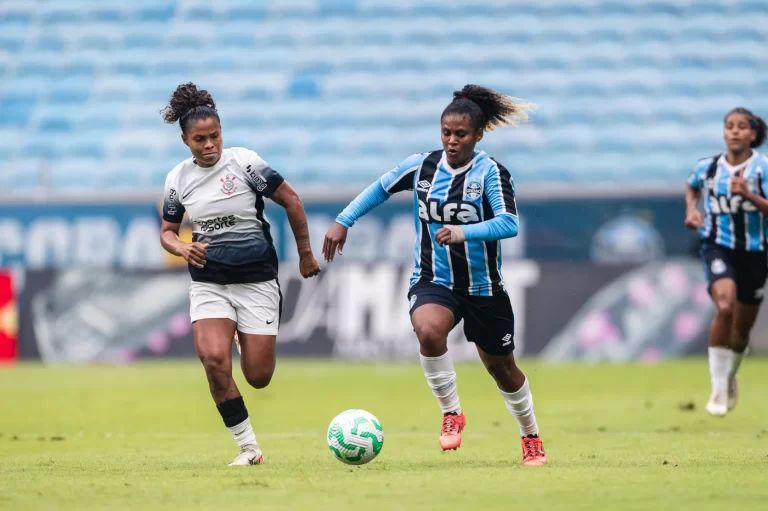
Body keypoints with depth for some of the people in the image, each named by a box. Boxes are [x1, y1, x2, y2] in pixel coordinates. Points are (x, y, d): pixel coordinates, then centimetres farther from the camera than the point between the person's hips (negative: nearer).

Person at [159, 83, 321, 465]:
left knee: (258, 377, -4)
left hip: (257, 280, -2)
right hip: (209, 283, 2)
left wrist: (305, 254, 4)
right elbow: (167, 232, 12)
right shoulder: (178, 179, 1)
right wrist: (183, 248, -11)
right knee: (213, 359, -21)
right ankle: (248, 448, -9)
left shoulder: (244, 161, -9)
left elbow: (290, 200, -1)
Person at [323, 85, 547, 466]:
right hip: (433, 281, 1)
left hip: (483, 289, -1)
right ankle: (451, 413, -13)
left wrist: (463, 232, -42)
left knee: (502, 368, 13)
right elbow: (380, 189, 14)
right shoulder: (421, 166, -3)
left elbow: (508, 223, -28)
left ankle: (531, 439, 39)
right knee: (428, 332, -33)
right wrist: (344, 221, 8)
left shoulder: (490, 173, -15)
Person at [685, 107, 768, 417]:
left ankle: (731, 377, 45)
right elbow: (691, 188, 25)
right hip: (718, 248, -1)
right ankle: (718, 389, -21)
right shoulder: (707, 168, 1)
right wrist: (691, 209, 6)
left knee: (742, 327, 12)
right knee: (725, 306, -28)